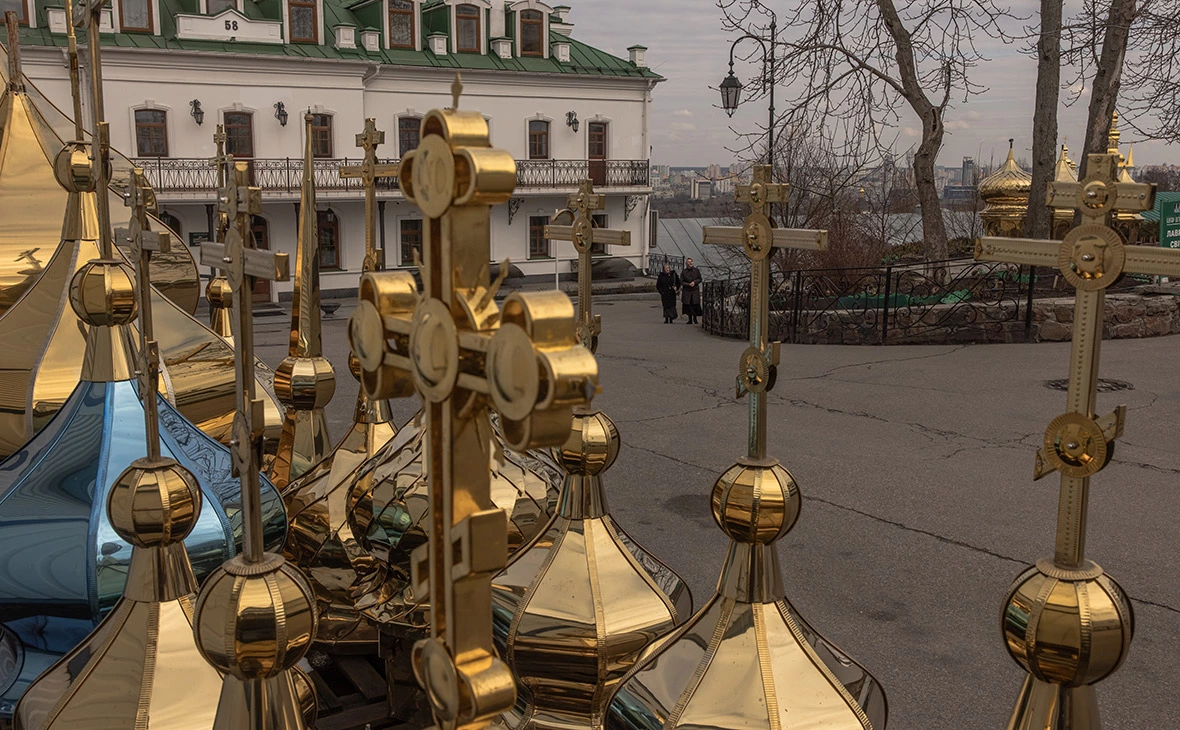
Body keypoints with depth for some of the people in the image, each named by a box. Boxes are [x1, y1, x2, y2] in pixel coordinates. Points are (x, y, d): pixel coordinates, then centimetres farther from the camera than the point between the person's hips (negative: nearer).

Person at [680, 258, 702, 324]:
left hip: (695, 290, 0)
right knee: (688, 305, -1)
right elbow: (681, 282, -1)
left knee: (695, 305, -5)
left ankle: (695, 318, 12)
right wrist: (689, 284, -14)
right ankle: (690, 319, 8)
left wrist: (694, 282, -10)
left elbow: (700, 279, 8)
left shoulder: (696, 270, 3)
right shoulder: (684, 272, -1)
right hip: (687, 291, 0)